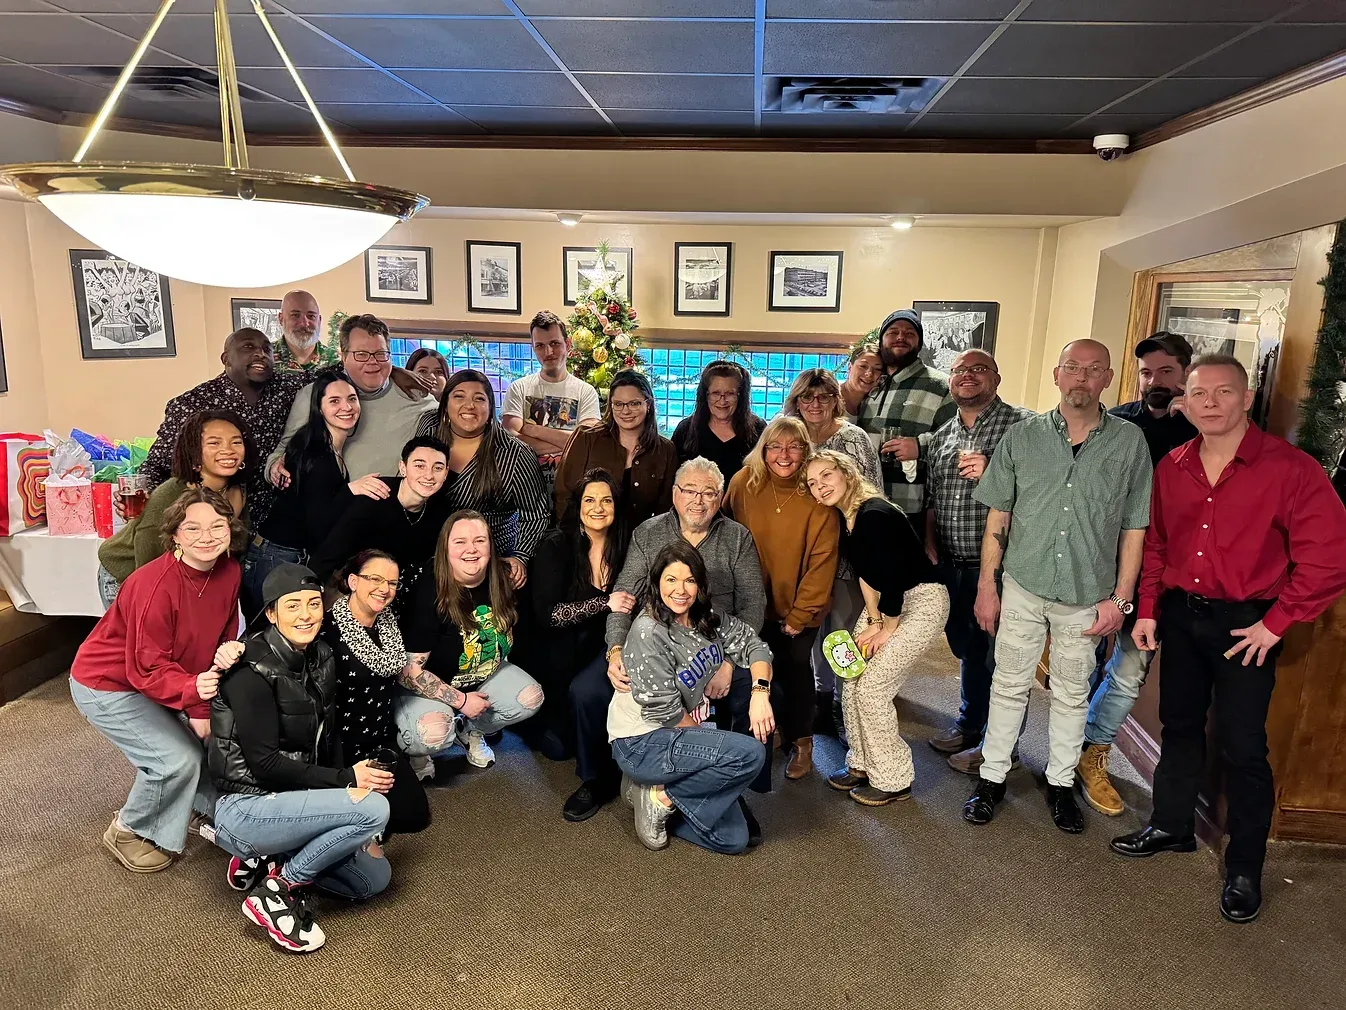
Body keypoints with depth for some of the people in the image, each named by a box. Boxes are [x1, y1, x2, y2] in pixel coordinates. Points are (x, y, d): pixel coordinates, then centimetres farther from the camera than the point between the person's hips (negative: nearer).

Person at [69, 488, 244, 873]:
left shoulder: (228, 572, -12)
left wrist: (204, 708, -13)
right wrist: (193, 690, -45)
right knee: (178, 760, -16)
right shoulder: (156, 585, -33)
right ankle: (127, 832, 12)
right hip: (107, 684, -7)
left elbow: (222, 642, -4)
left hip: (171, 680, 7)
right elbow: (148, 670, -29)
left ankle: (207, 809, 28)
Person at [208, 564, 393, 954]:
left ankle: (267, 859, 13)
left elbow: (329, 742, 6)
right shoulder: (253, 671, -19)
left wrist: (358, 831, 0)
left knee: (376, 876, 7)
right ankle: (277, 894, -8)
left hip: (290, 802, 8)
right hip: (245, 809, -7)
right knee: (374, 808, -25)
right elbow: (264, 764, -21)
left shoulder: (321, 659, 3)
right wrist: (347, 780, -21)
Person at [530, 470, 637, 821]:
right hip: (569, 653, 0)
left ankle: (596, 779, -8)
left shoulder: (628, 545, -1)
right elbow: (546, 614, -13)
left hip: (613, 647, 0)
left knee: (585, 690, -28)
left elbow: (637, 607, -1)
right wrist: (605, 603, -21)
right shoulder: (556, 546, -5)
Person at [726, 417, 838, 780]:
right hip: (755, 601, 2)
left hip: (800, 605, -1)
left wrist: (799, 615, -12)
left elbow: (822, 560, -13)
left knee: (795, 668, 7)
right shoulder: (743, 483, -12)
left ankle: (800, 741, 28)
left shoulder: (818, 496, -16)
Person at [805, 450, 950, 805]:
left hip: (923, 601, -9)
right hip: (888, 600, 9)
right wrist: (873, 621, -1)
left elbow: (893, 580, -24)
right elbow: (865, 574, 7)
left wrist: (887, 629, -11)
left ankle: (894, 780, 7)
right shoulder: (843, 518, 1)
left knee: (872, 687, -9)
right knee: (851, 679, 6)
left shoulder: (874, 516, -27)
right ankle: (862, 763, 23)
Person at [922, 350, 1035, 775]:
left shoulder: (1024, 425, -6)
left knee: (1001, 656, 4)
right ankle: (969, 725, 38)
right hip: (951, 566, 6)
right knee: (967, 650, 20)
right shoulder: (941, 437, 14)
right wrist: (930, 546, 10)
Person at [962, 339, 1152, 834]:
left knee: (1072, 693, 14)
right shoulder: (1022, 436, 0)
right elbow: (997, 518, 2)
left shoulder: (1130, 442, -2)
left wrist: (1120, 598, -2)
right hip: (1023, 587, 0)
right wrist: (986, 586, 0)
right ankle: (992, 777, 24)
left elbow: (1134, 529, 1)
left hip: (1088, 596, 0)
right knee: (1009, 685, 10)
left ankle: (1061, 783, 31)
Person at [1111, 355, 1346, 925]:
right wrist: (1148, 609, 6)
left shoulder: (1289, 469, -14)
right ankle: (1172, 826, 36)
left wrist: (1276, 622, -15)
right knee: (1179, 727, 18)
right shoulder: (1171, 467, 3)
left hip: (1246, 624, -5)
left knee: (1242, 747, 3)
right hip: (1178, 615, 5)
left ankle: (1245, 868, 21)